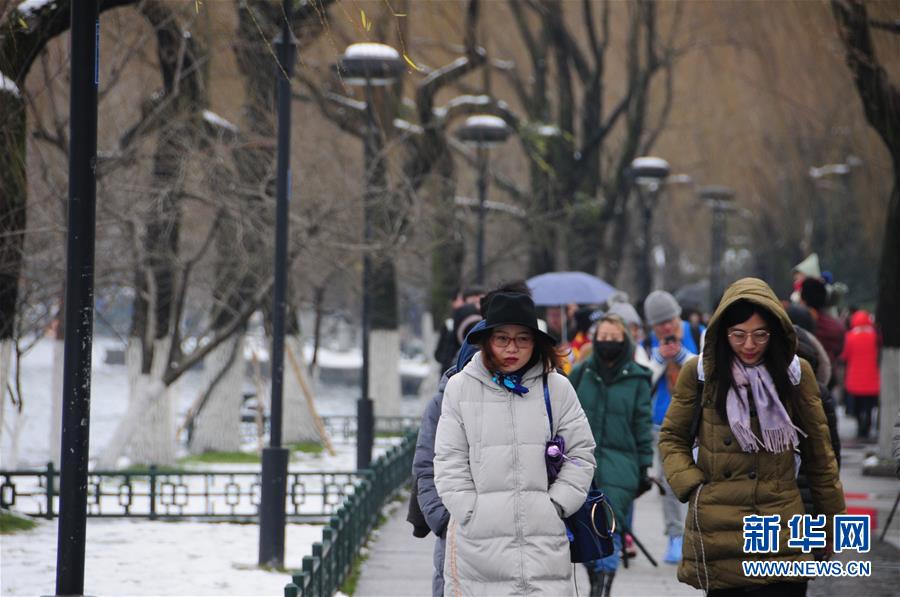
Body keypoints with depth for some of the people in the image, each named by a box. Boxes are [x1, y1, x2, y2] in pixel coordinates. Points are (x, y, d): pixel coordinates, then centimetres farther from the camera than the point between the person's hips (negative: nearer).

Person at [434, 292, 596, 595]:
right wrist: (470, 511, -4)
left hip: (544, 537, 1)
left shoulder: (557, 388, 5)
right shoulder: (460, 387, 4)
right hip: (477, 536, 0)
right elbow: (449, 460, 4)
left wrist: (556, 506, -1)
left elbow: (581, 452, 8)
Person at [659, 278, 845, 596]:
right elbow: (672, 439, 12)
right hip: (717, 534, 0)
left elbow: (818, 455, 10)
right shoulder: (699, 372, 1)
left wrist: (830, 523, 14)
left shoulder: (796, 373, 4)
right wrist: (690, 486, -5)